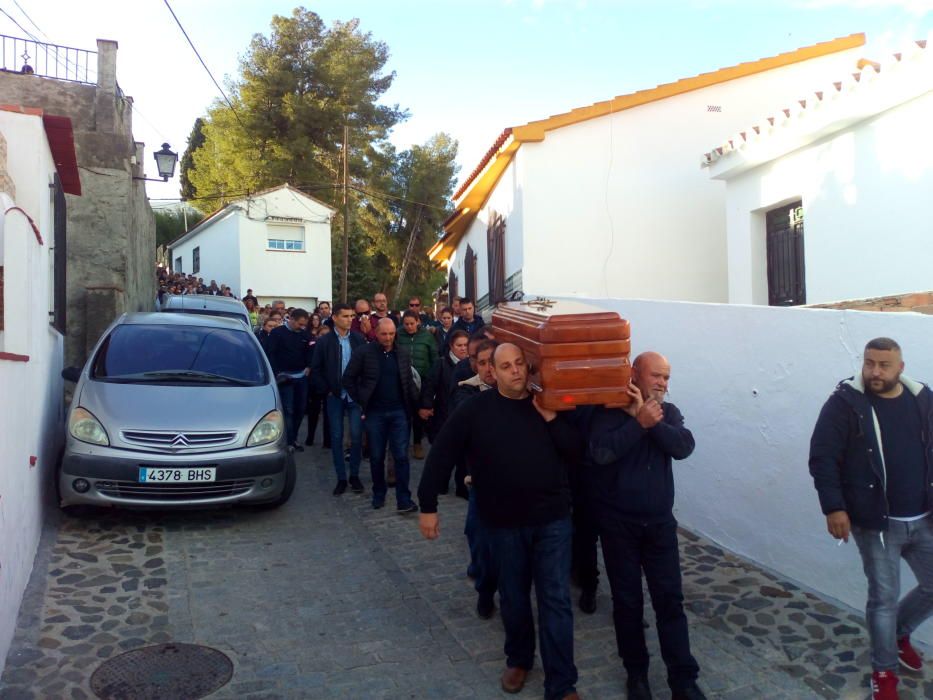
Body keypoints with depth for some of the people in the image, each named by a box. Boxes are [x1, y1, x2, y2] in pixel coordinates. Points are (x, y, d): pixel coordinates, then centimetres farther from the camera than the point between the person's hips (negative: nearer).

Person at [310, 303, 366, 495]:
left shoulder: (359, 339, -1)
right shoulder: (324, 341, -2)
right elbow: (315, 370, 1)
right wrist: (326, 391, -4)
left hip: (355, 396, 0)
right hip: (334, 397, 0)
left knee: (356, 436, 1)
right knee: (336, 437, 5)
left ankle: (354, 475, 16)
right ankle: (341, 478, 15)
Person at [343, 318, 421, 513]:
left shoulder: (402, 354, 6)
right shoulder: (363, 352, -4)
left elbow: (409, 382, 13)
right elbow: (348, 379, -1)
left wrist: (415, 404, 4)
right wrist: (360, 402, -3)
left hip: (399, 412, 1)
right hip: (374, 413, -1)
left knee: (401, 456, -3)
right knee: (376, 457, 9)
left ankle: (404, 500, 1)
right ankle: (378, 495, 26)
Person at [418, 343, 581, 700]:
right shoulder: (475, 409, -8)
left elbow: (575, 451, -6)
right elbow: (441, 456, -6)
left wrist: (551, 417, -18)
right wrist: (428, 506, -6)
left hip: (553, 519, 1)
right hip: (504, 523, 0)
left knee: (556, 600, 3)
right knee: (513, 598, 16)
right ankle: (518, 659, 41)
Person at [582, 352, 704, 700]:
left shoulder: (668, 412, 5)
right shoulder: (608, 412, -8)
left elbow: (684, 446, -14)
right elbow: (601, 452, -25)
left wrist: (648, 419, -22)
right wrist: (639, 422, -25)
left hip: (660, 523, 3)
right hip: (618, 523, -3)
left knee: (670, 599, 4)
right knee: (627, 600, 9)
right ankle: (636, 671, 26)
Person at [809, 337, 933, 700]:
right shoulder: (845, 403, -12)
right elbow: (822, 458, -12)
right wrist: (834, 508, -18)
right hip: (876, 523, -4)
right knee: (884, 596, 5)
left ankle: (899, 632, 43)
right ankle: (884, 669, 26)